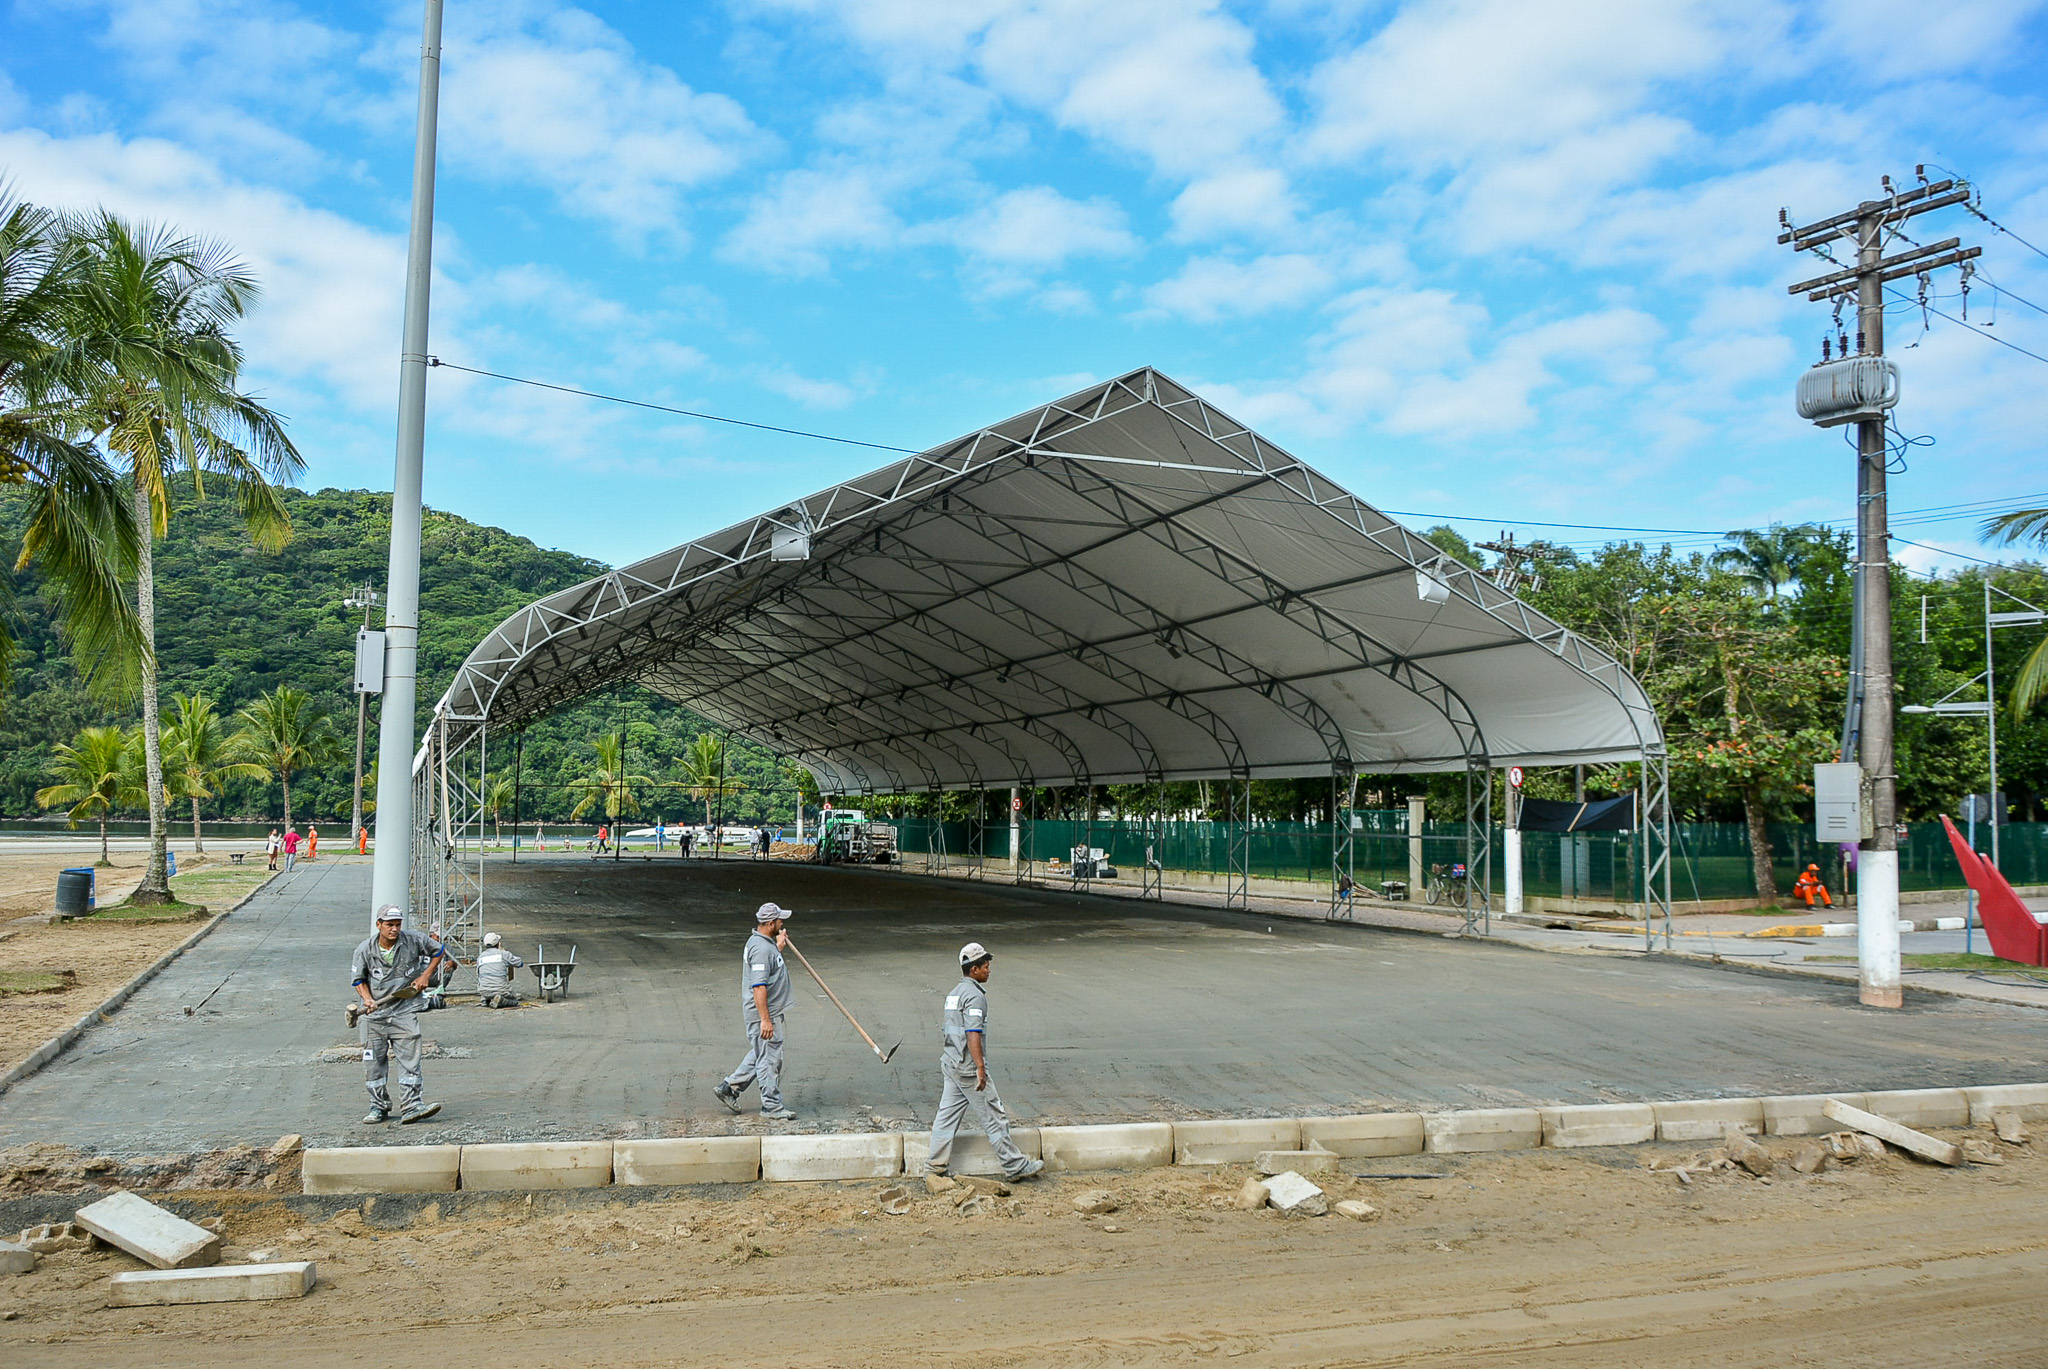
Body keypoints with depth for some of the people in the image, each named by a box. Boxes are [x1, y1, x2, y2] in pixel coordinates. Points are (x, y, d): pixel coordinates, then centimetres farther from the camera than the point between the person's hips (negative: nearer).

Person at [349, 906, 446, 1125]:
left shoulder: (413, 941, -6)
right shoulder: (365, 949, -4)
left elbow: (439, 951, 11)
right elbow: (359, 979, 7)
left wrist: (426, 975, 3)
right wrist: (367, 998, -11)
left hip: (404, 1010, -1)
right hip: (374, 1014, 1)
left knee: (409, 1057, -9)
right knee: (374, 1061, 5)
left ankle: (412, 1106, -10)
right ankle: (379, 1107, 20)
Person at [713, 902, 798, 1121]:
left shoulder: (761, 942, 11)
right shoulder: (761, 948, -22)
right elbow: (758, 986, -27)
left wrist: (779, 947, 26)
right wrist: (765, 1020, -28)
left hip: (768, 1012, 11)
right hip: (763, 1014, -11)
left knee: (760, 1054, 21)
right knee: (770, 1059, -1)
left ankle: (729, 1087, 29)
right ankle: (772, 1107, 7)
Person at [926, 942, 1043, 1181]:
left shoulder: (954, 992, 15)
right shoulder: (974, 995, -15)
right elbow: (973, 1034, -23)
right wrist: (980, 1068, -25)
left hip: (950, 1063, 9)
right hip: (968, 1067, -9)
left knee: (947, 1114, 11)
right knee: (994, 1118, -1)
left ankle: (936, 1165, 14)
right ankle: (1015, 1166, 6)